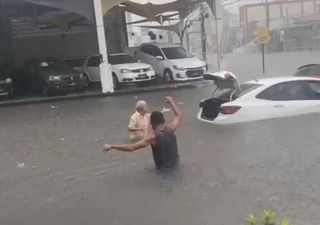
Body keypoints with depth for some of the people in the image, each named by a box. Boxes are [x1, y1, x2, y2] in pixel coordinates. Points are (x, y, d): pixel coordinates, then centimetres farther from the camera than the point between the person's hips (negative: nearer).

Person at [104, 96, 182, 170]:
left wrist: (111, 146, -23)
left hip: (163, 169, -5)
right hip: (176, 165, 5)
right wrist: (171, 101, 26)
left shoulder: (153, 136, -21)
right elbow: (179, 116, 15)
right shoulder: (171, 129, -8)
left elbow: (131, 148, -28)